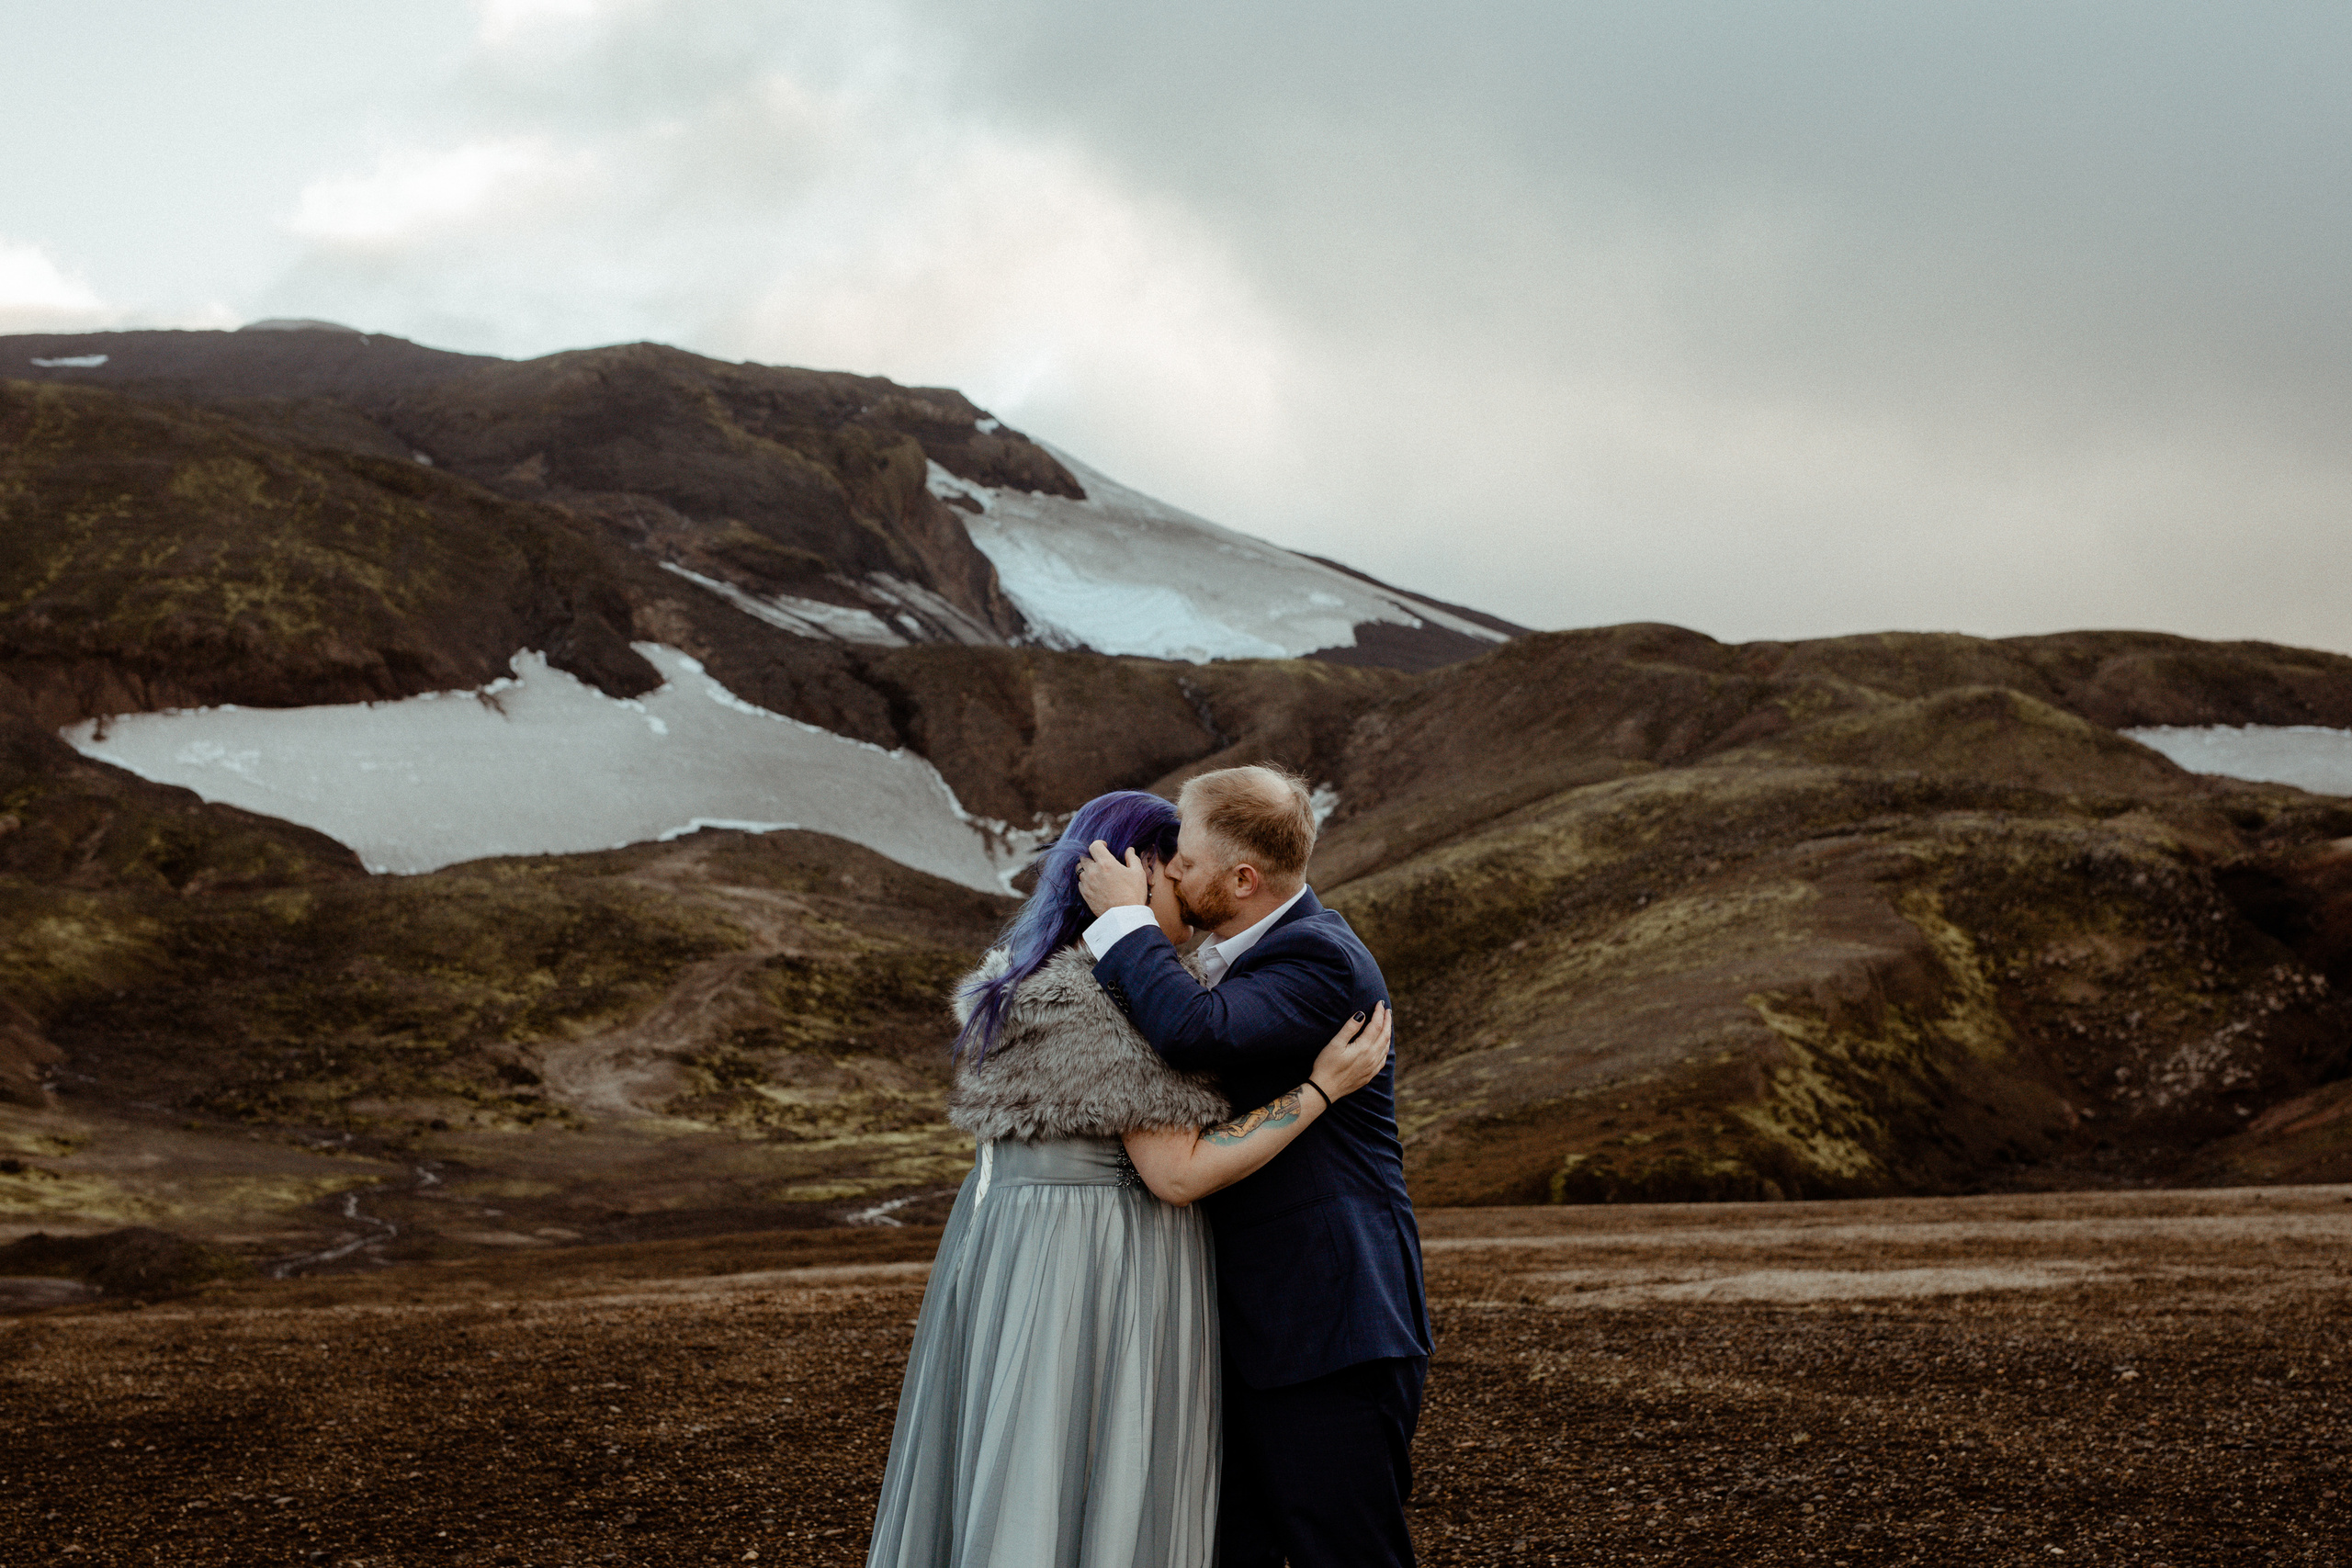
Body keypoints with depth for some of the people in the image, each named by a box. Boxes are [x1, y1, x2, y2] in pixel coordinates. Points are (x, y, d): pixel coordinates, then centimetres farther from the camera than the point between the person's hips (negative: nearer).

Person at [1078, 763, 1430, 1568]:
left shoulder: (1320, 959, -17)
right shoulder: (1241, 951, 14)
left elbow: (1198, 1029, -34)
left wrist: (1125, 918, -21)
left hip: (1327, 1329, -10)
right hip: (1248, 1323, 10)